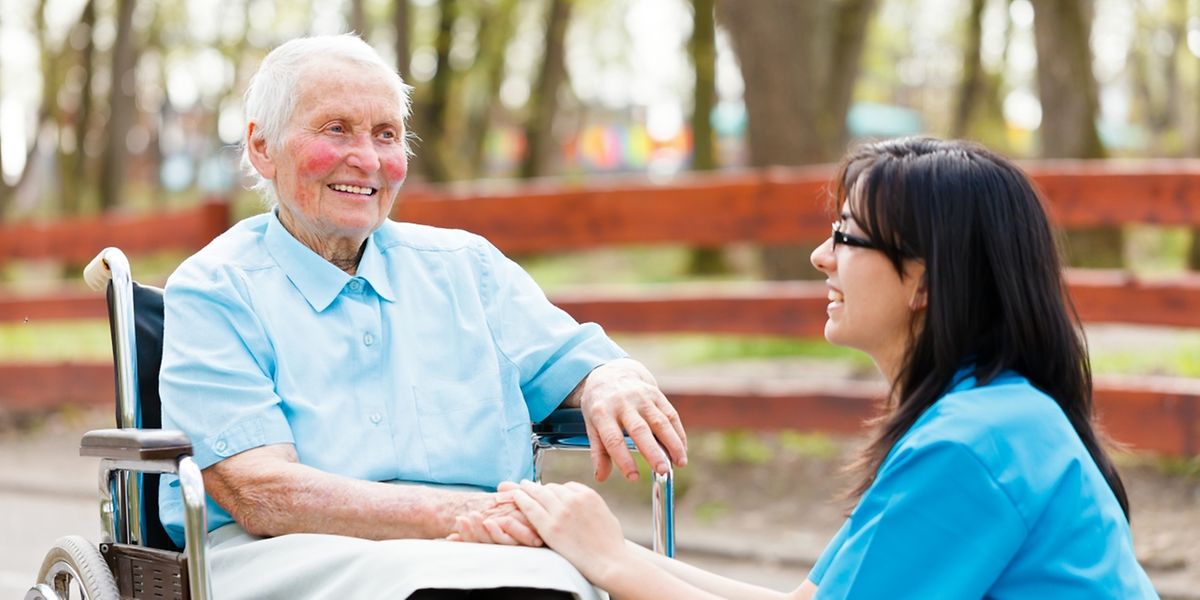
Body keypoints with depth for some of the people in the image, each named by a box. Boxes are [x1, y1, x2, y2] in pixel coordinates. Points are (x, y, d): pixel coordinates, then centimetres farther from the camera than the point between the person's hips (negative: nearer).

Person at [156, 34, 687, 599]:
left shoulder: (464, 266, 22)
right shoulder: (213, 291, 5)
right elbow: (259, 494, -9)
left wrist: (613, 383, -11)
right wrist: (453, 515, -22)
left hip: (486, 553, 4)